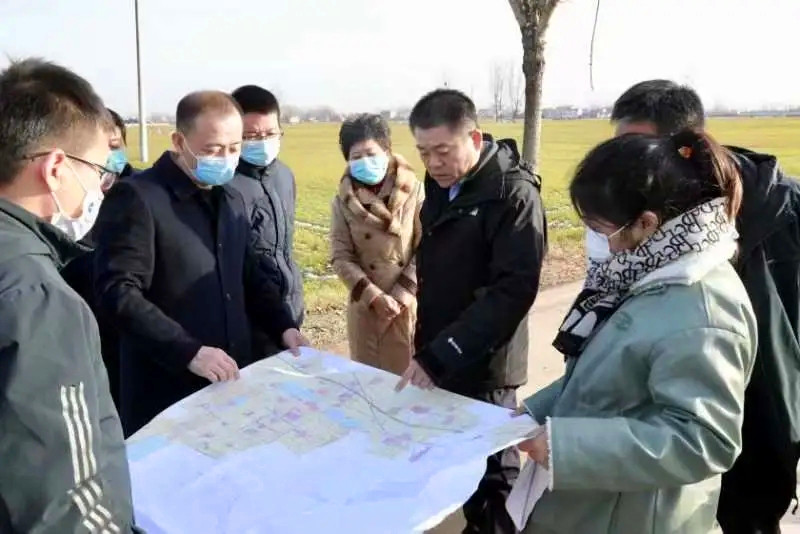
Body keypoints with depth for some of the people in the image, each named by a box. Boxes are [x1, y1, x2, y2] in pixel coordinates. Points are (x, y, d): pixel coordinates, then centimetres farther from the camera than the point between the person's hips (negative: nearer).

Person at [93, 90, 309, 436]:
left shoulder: (231, 199, 12)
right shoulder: (136, 198, -13)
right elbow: (118, 293, -19)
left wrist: (282, 325, 5)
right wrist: (188, 350, -24)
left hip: (232, 378, 7)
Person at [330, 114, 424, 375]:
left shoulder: (414, 192, -7)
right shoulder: (343, 201, -1)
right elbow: (340, 257, -2)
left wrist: (403, 294, -11)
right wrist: (374, 296, -12)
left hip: (407, 305, -2)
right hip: (364, 306, 2)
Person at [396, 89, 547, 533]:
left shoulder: (513, 194, -17)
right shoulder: (441, 184, 7)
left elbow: (514, 289, -23)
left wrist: (439, 355, -26)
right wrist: (429, 350, 9)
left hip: (482, 365, -7)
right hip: (440, 356, 7)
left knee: (491, 474, 5)